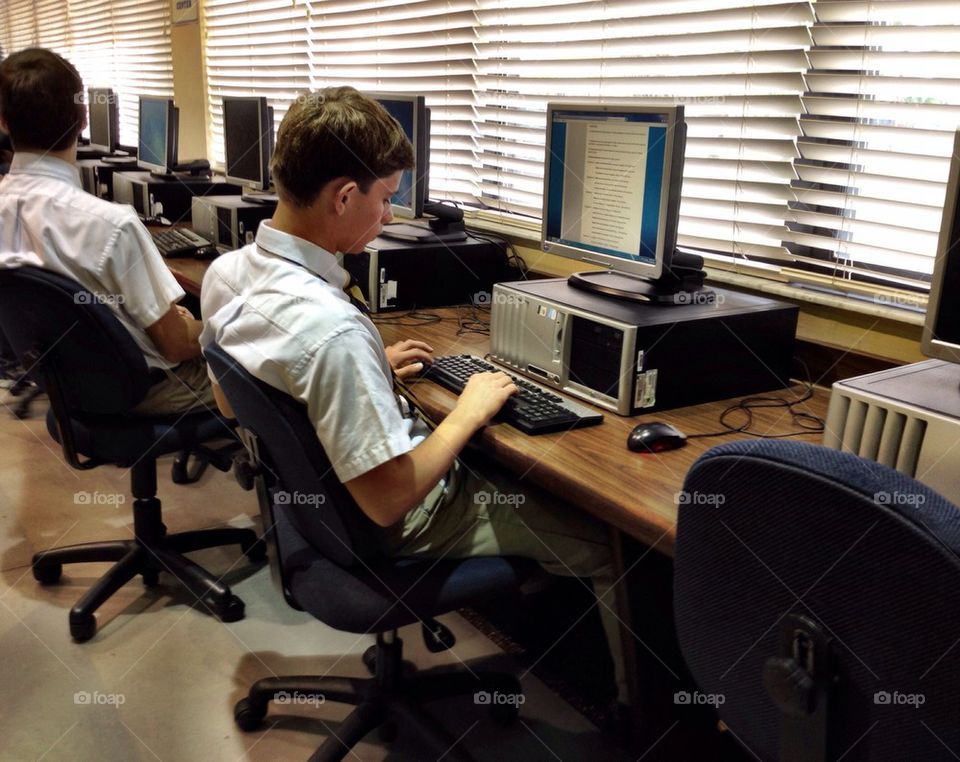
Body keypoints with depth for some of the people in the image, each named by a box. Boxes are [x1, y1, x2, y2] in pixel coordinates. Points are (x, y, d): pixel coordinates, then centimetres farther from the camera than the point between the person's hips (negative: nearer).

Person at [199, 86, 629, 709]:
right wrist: (468, 413, -16)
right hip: (397, 534, -9)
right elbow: (389, 501, -30)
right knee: (612, 541, 3)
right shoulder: (333, 328, -36)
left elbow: (230, 401, 9)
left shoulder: (226, 270, -8)